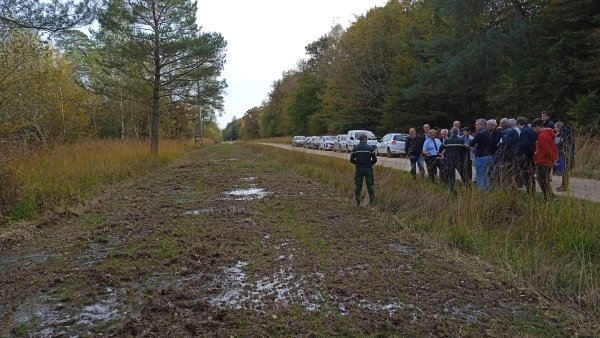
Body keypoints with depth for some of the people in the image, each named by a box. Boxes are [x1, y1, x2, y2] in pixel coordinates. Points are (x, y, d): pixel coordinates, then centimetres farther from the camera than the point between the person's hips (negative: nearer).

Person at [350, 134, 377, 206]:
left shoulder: (355, 148, -2)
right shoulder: (370, 148, -6)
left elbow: (351, 160, -2)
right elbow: (375, 159, -6)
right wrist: (370, 163, 11)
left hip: (359, 169, 1)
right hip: (368, 169, -1)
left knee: (358, 186, 6)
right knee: (370, 185, 7)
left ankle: (358, 202, 5)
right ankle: (372, 201, 8)